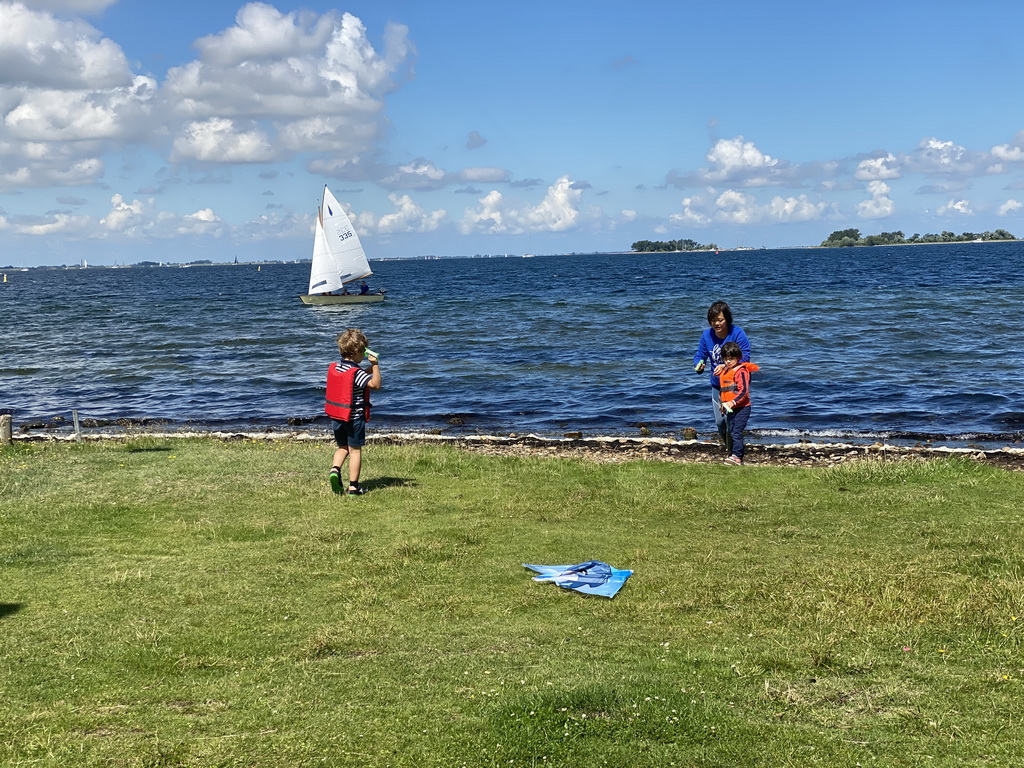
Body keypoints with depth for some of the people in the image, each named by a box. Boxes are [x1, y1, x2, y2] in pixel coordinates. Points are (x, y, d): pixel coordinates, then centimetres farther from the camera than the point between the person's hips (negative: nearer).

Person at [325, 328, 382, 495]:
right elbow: (375, 384, -26)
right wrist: (375, 365, -16)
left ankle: (335, 469, -5)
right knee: (355, 451, 4)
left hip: (336, 417, 6)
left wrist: (371, 367, 9)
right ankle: (353, 486, 5)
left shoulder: (333, 368, 4)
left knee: (342, 447, 21)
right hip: (354, 418, -6)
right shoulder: (356, 372, -19)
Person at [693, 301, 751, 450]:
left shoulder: (737, 333, -18)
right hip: (717, 385, 5)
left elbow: (744, 358, -23)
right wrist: (699, 365, -24)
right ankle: (726, 445, 37)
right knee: (719, 421, 12)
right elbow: (700, 355, 0)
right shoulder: (707, 334, -4)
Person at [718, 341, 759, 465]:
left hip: (741, 408, -9)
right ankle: (731, 454, 20)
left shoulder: (740, 371, -12)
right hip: (730, 409, 9)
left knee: (736, 432, -16)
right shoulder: (724, 371, 16)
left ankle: (737, 456, -19)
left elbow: (744, 391, -21)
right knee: (729, 432, 12)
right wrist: (723, 404, 26)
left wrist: (733, 402, -30)